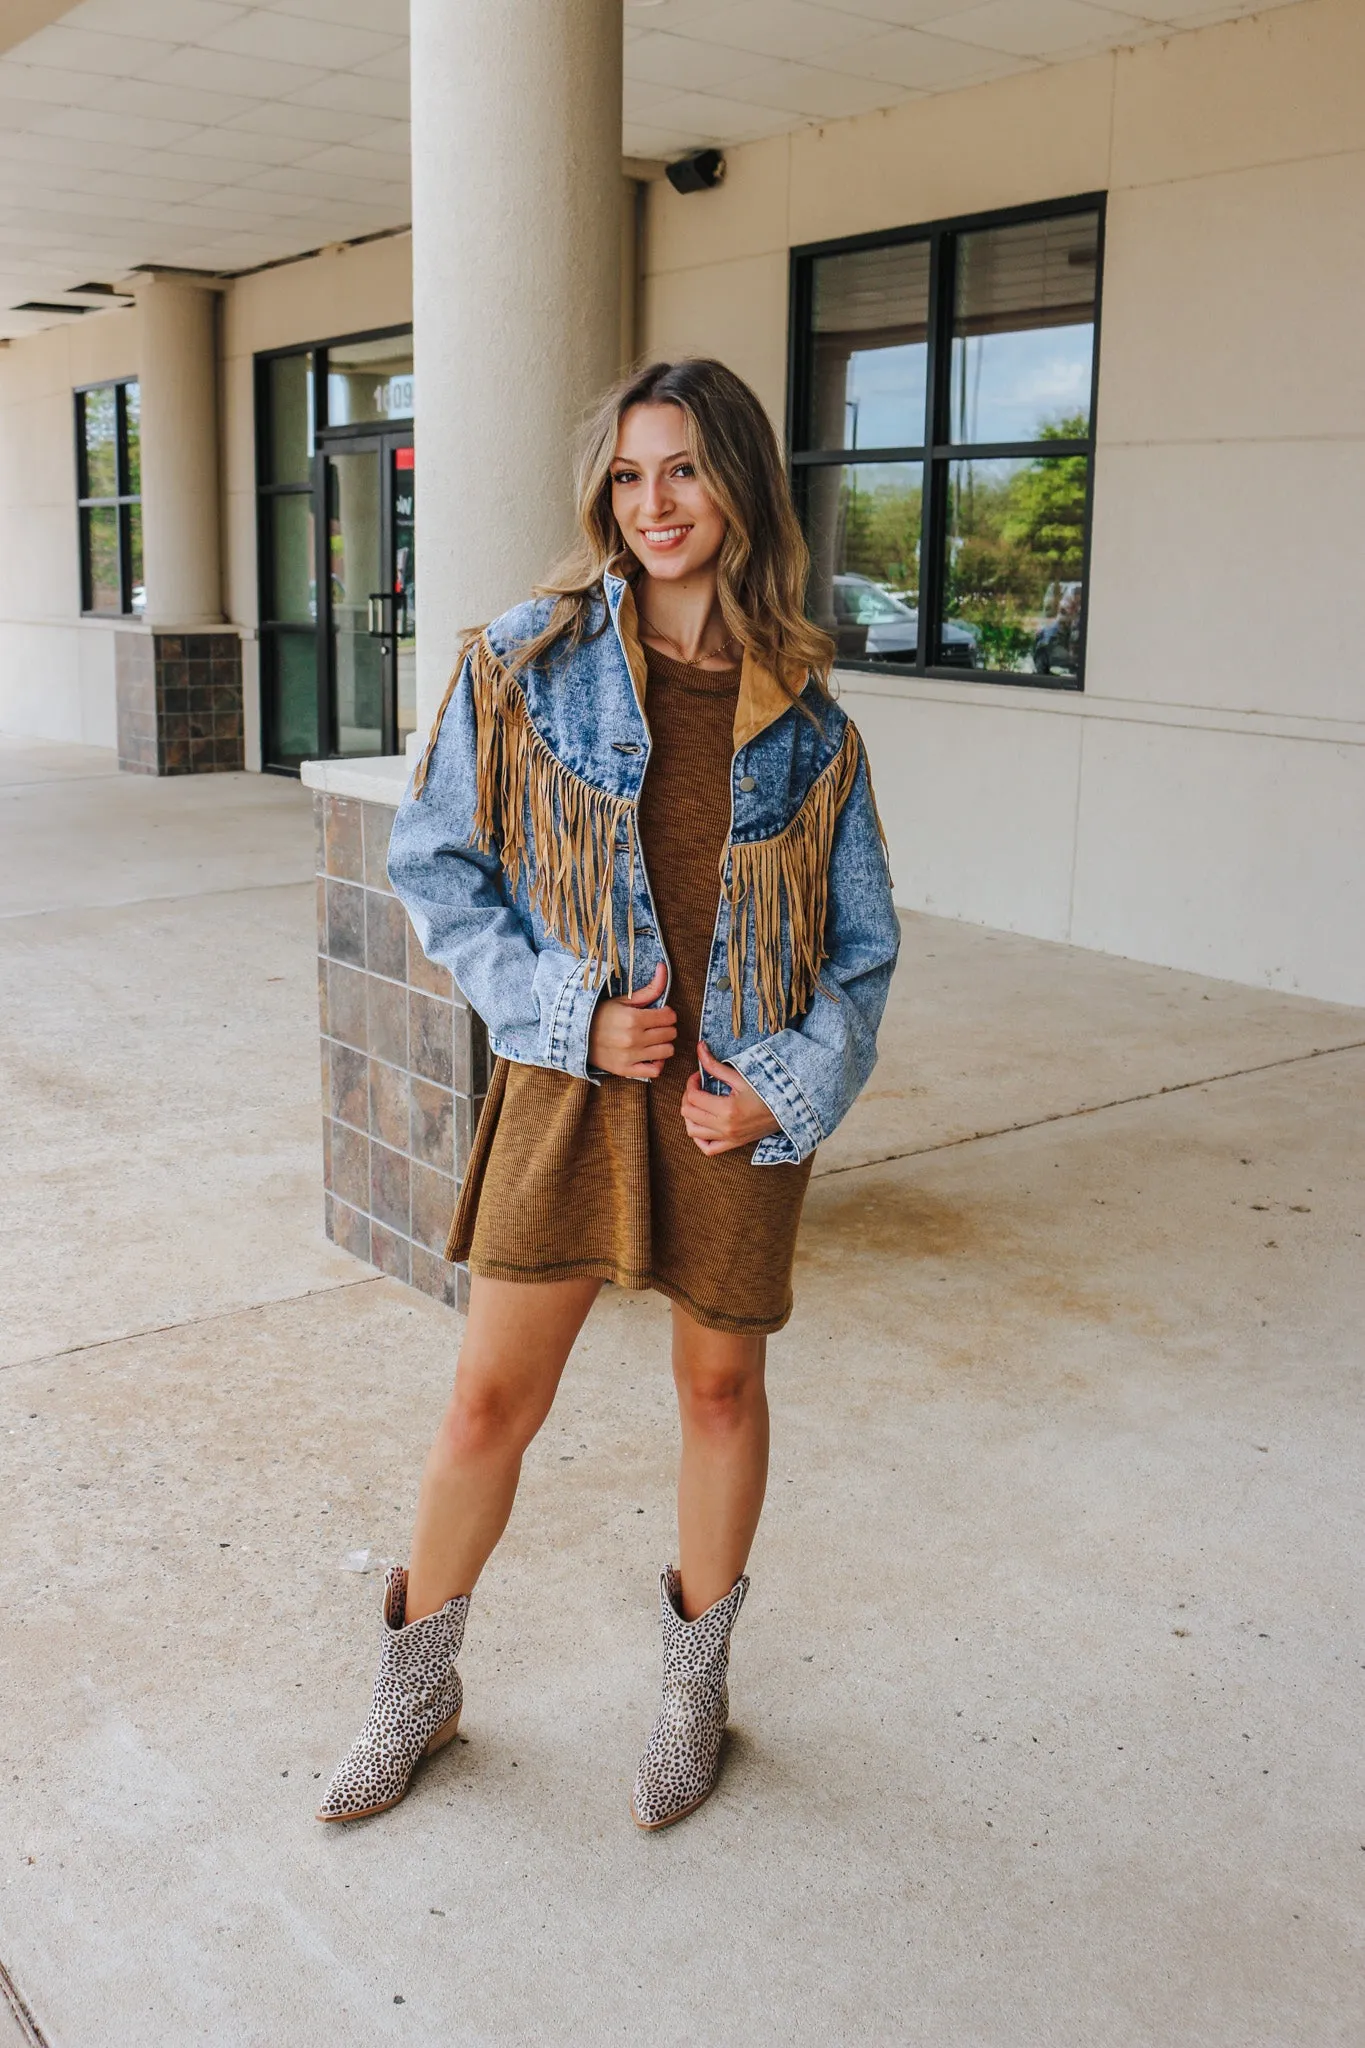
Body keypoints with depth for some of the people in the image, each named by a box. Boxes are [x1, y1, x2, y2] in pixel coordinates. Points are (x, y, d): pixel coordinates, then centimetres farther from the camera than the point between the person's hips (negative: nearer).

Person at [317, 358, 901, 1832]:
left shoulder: (805, 717, 2)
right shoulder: (531, 660, -2)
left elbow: (862, 946, 7)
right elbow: (434, 862, 1)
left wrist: (789, 1085, -8)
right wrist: (567, 1007, -11)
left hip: (739, 1099, 1)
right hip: (570, 1082, -1)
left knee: (721, 1382, 14)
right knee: (491, 1397, 6)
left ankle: (695, 1684, 37)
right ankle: (415, 1688, 31)